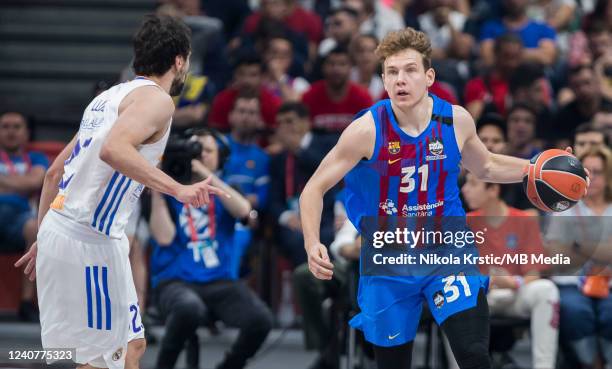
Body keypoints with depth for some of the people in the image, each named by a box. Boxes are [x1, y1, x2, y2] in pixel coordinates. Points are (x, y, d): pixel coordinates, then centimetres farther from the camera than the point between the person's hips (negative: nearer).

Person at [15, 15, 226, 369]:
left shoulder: (111, 96, 20)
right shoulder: (155, 98, -8)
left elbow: (55, 172, 23)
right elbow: (113, 149, -28)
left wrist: (45, 239, 28)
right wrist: (178, 189, -29)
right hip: (90, 242, -10)